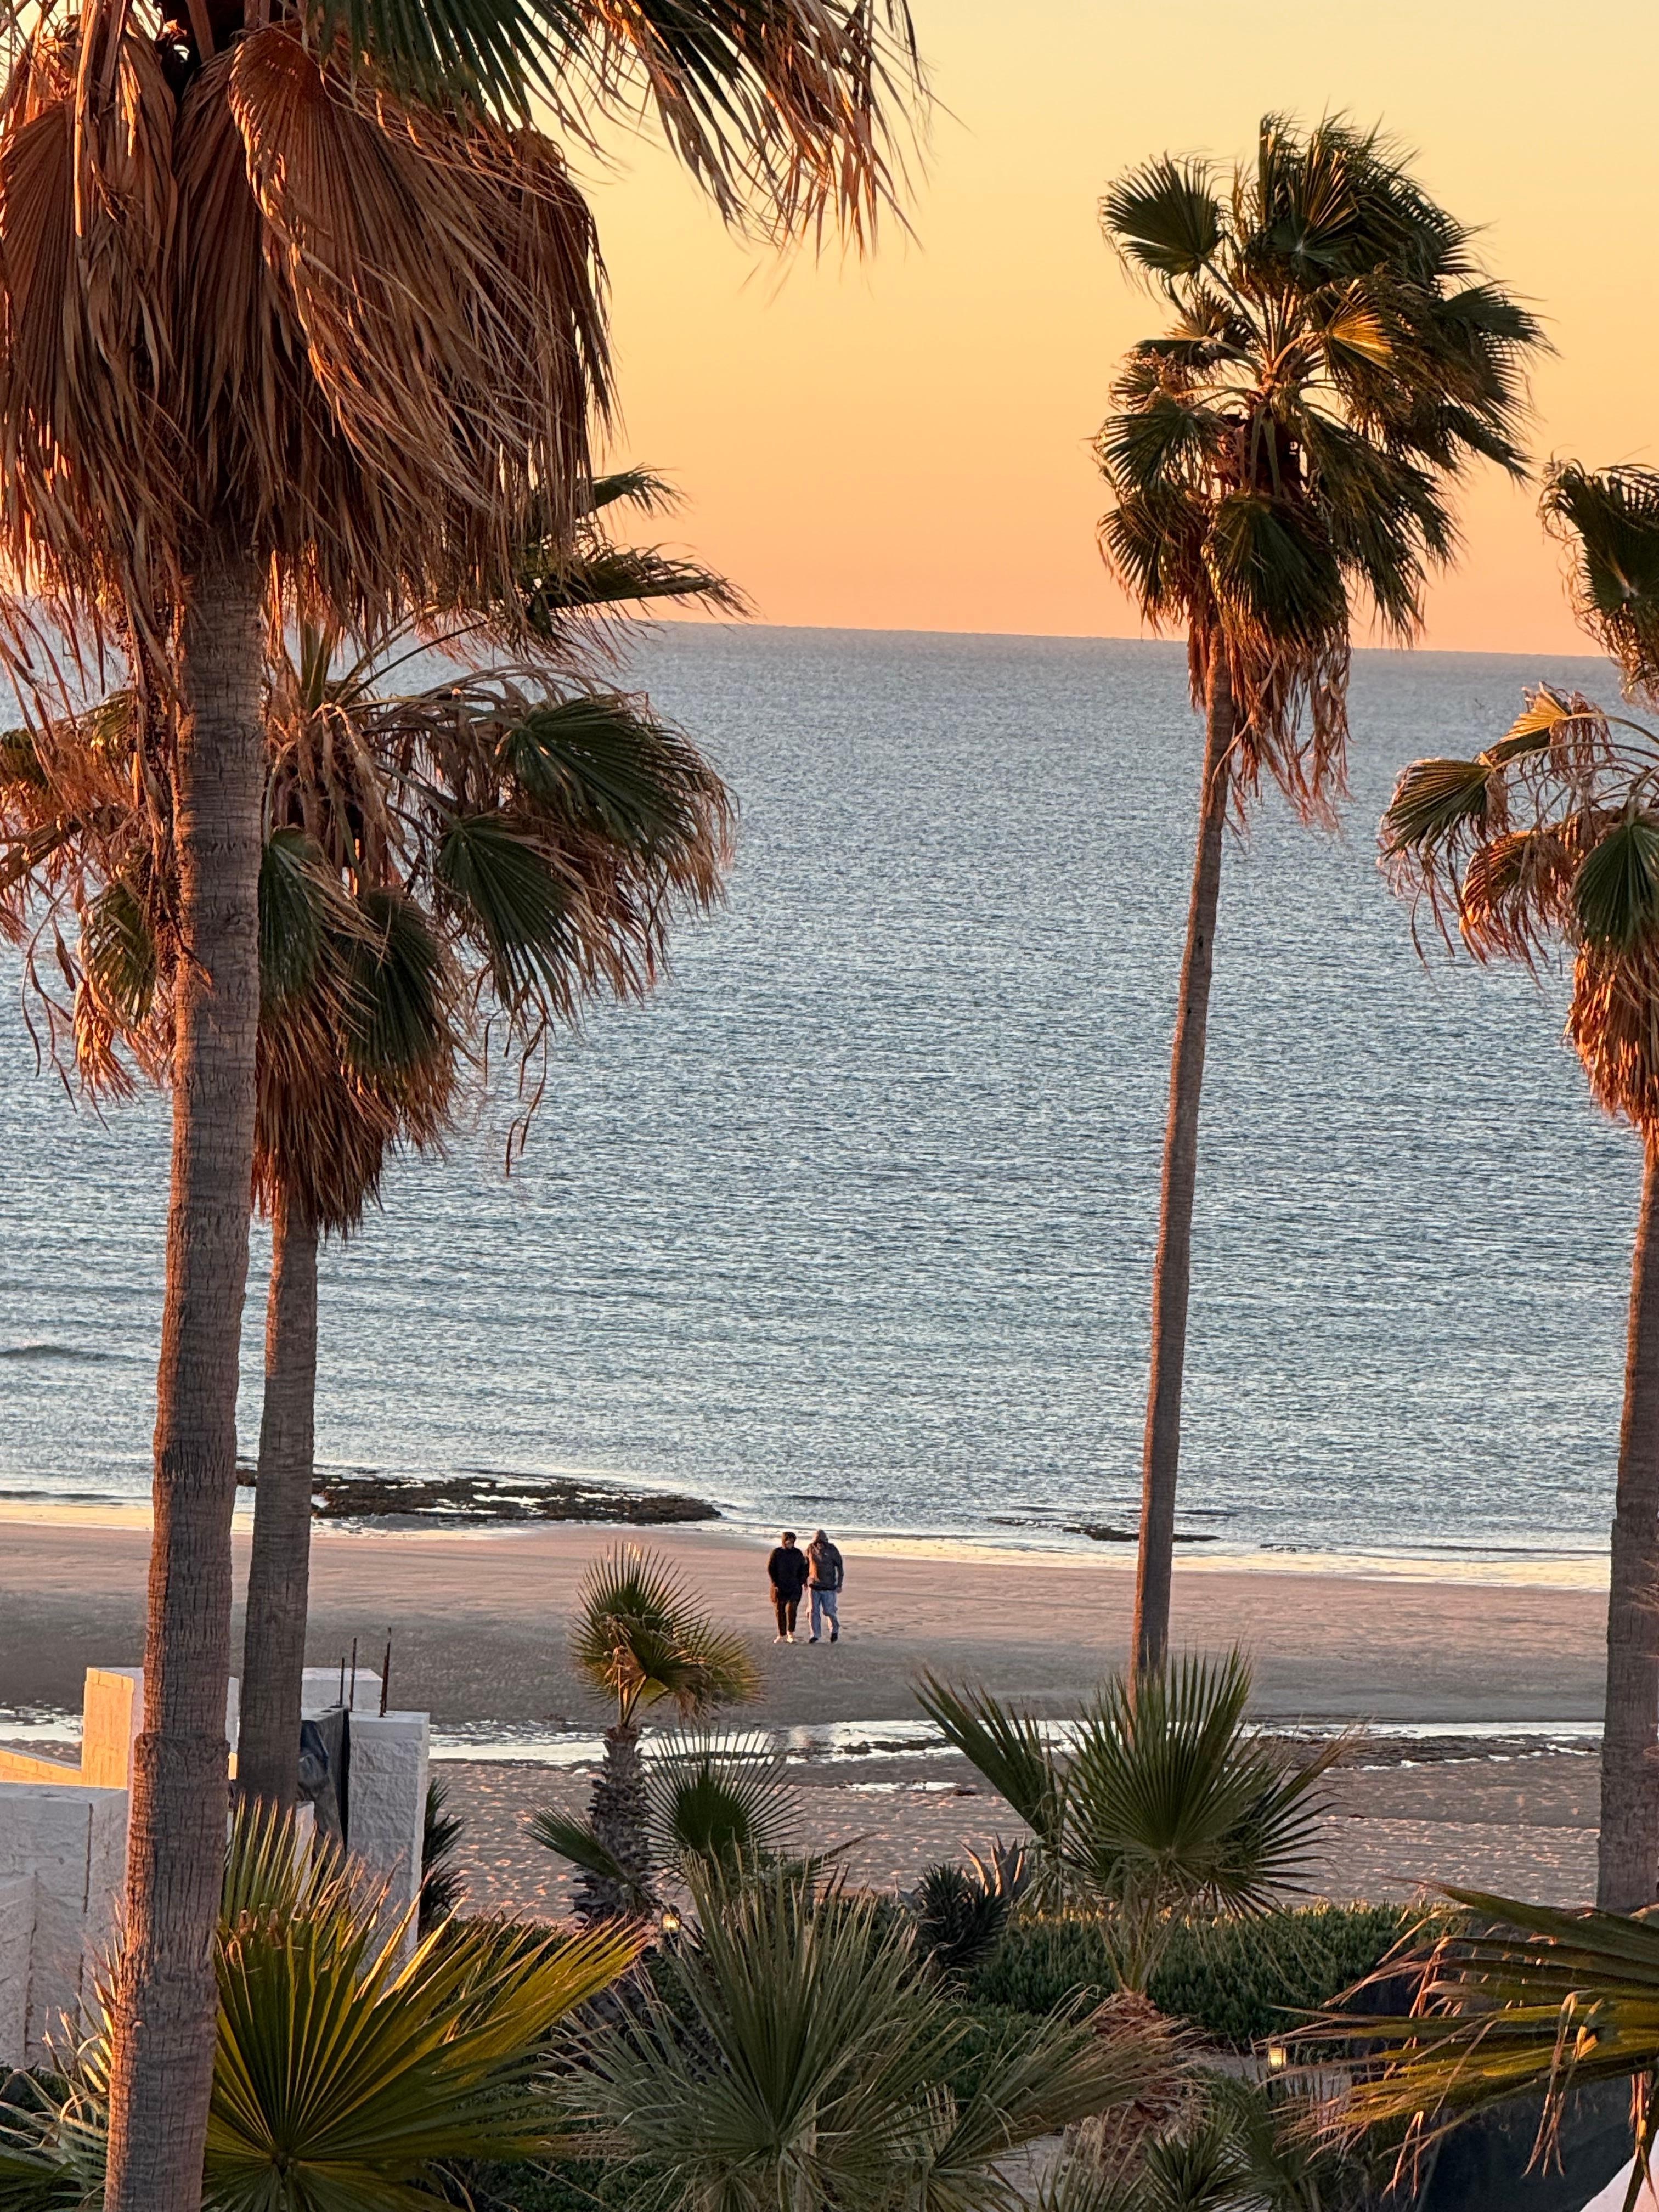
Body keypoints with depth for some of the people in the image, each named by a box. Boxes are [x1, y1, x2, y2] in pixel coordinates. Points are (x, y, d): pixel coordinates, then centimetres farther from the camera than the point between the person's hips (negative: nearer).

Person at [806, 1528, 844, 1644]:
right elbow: (806, 1565, 14)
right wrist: (804, 1580, 17)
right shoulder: (810, 1549, -1)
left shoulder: (831, 1550, -8)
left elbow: (840, 1567, -2)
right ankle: (815, 1635, 8)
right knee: (814, 1611, -1)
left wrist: (839, 1585, -5)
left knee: (829, 1611, 1)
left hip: (829, 1586, -2)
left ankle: (835, 1631, 26)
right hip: (814, 1586, 3)